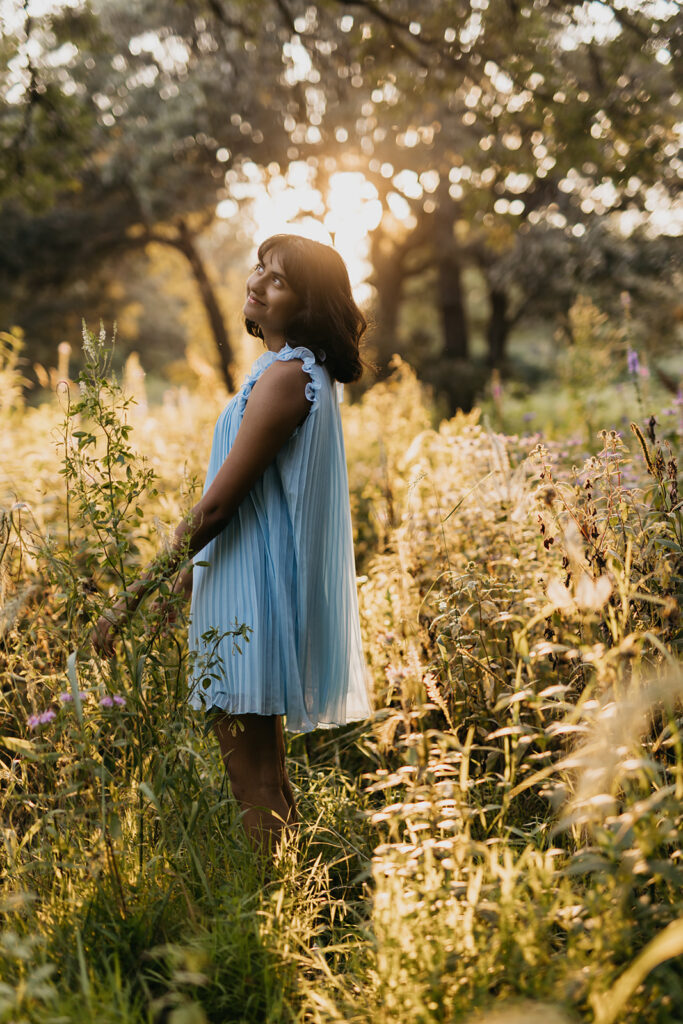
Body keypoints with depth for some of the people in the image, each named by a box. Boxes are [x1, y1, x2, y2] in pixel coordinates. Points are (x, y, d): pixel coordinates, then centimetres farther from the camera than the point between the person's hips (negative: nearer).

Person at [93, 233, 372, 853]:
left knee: (253, 781, -2)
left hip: (253, 597, -10)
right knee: (264, 768, 19)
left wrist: (134, 598, -17)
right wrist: (187, 573, 21)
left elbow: (217, 504, -21)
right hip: (263, 585, 10)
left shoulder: (285, 374, -18)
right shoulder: (308, 372, 14)